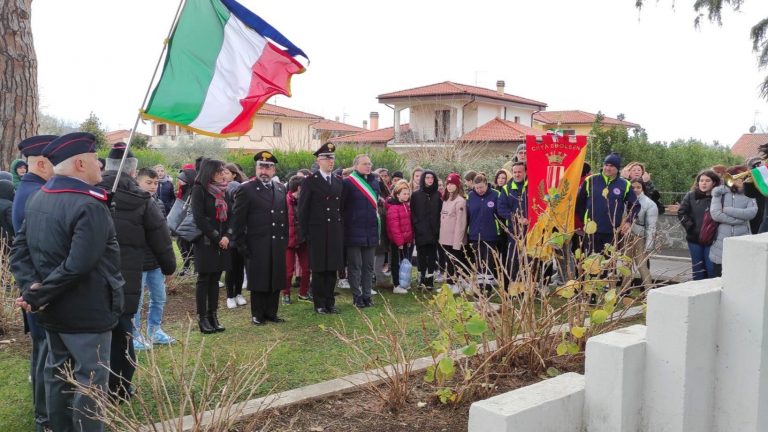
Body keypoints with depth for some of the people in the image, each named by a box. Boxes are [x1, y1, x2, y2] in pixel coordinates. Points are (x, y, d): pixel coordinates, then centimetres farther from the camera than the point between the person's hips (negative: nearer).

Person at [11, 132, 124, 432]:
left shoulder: (37, 199, 7)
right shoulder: (89, 206, -22)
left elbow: (19, 250, 5)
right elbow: (78, 265, -30)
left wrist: (31, 286, -8)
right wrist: (37, 296, -20)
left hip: (52, 310, 9)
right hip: (86, 312, -9)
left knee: (57, 374, 20)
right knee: (90, 381, 3)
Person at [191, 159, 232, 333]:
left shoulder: (223, 191, 13)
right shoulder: (199, 190, -6)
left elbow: (230, 215, 10)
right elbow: (199, 218, -13)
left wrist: (227, 236, -6)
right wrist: (217, 237, -14)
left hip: (222, 242, 6)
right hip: (205, 242, -6)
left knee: (215, 279, 8)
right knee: (204, 279, -1)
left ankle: (213, 316, 13)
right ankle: (202, 318, 4)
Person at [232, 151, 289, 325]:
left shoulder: (281, 188, 11)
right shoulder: (246, 190, -5)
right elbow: (238, 220, -6)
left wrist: (285, 239, 10)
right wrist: (241, 244, -8)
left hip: (278, 245, 5)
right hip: (257, 246, -5)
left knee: (276, 279, 10)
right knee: (258, 281, 3)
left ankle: (271, 312, 23)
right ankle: (257, 315, 16)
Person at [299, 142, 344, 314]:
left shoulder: (339, 182, 12)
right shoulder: (310, 182, -2)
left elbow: (342, 208, 14)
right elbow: (303, 210, -3)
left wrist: (342, 229, 7)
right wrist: (306, 233, -6)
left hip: (335, 234, 4)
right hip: (317, 234, -4)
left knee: (332, 269, 7)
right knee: (319, 270, 3)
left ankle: (330, 302, 16)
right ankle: (319, 304, 12)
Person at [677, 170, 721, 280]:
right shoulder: (691, 196, 3)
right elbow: (681, 213, 3)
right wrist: (690, 226, -5)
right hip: (694, 238, 3)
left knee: (711, 268, 2)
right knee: (697, 268, 12)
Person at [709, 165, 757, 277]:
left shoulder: (748, 194, 8)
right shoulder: (720, 193, 3)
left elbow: (752, 212, -10)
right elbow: (715, 214, -10)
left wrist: (727, 210, -10)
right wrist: (738, 219, -11)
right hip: (721, 242, -1)